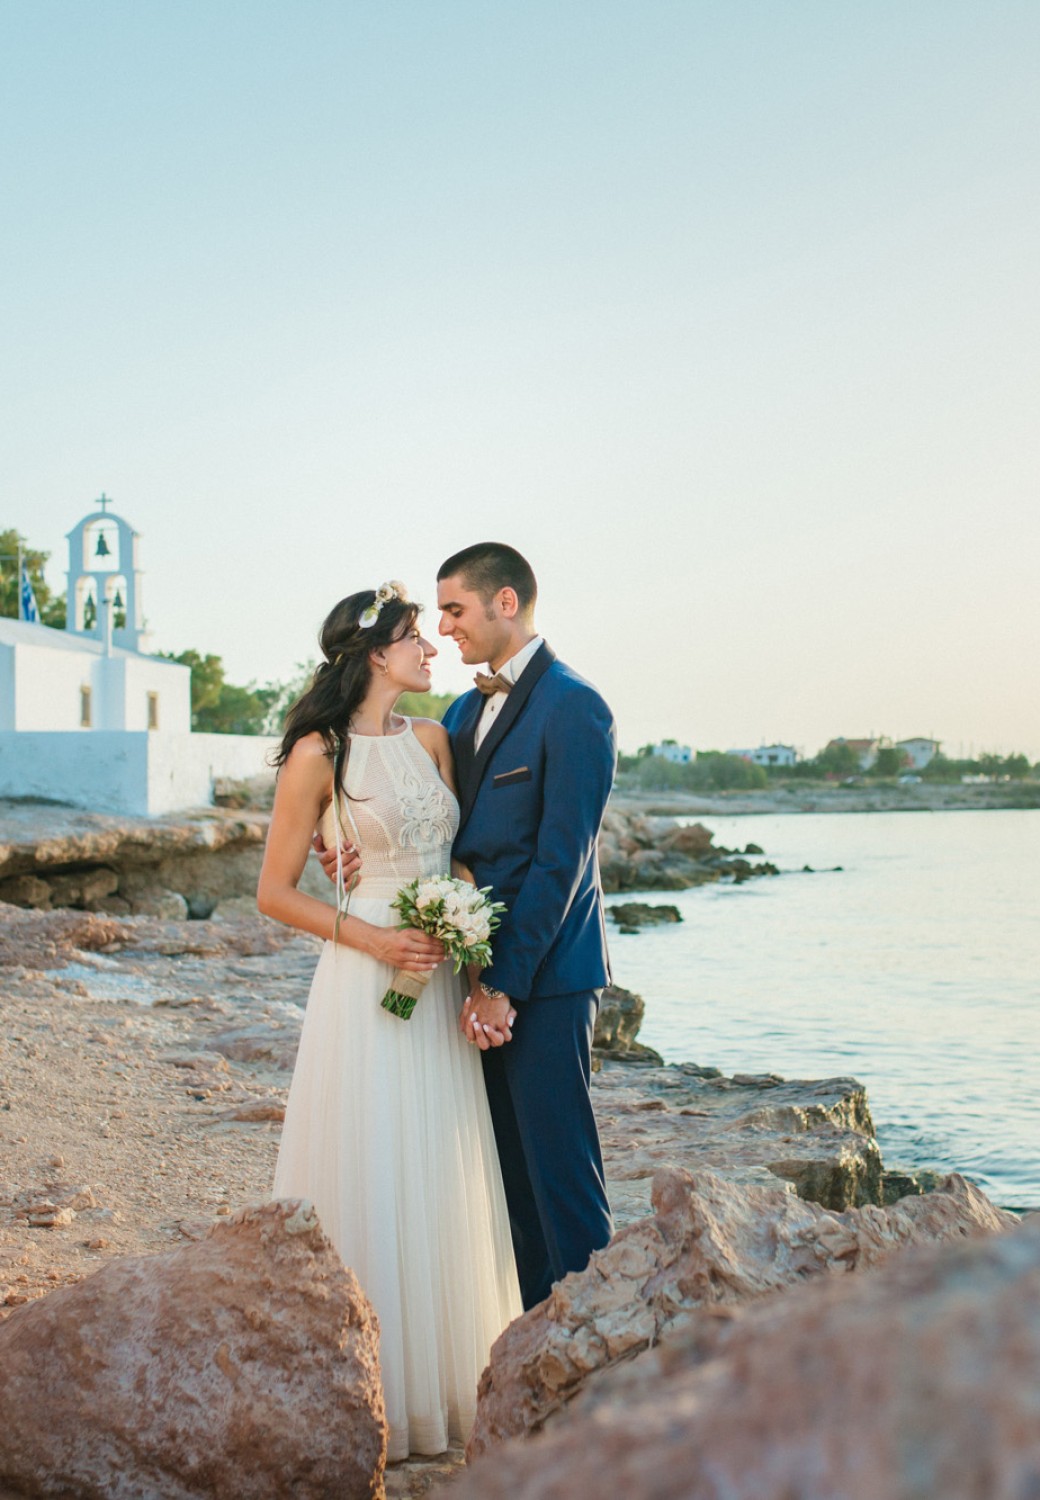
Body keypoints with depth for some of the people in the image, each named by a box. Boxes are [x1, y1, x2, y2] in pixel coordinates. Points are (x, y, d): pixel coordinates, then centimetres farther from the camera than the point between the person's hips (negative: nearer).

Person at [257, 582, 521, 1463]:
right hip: (365, 988, -5)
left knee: (443, 1182, 10)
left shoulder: (432, 740, 9)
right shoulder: (320, 754, -7)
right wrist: (367, 937, -15)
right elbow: (275, 892, -4)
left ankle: (445, 1382, 24)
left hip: (442, 984, 5)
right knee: (370, 1185, 0)